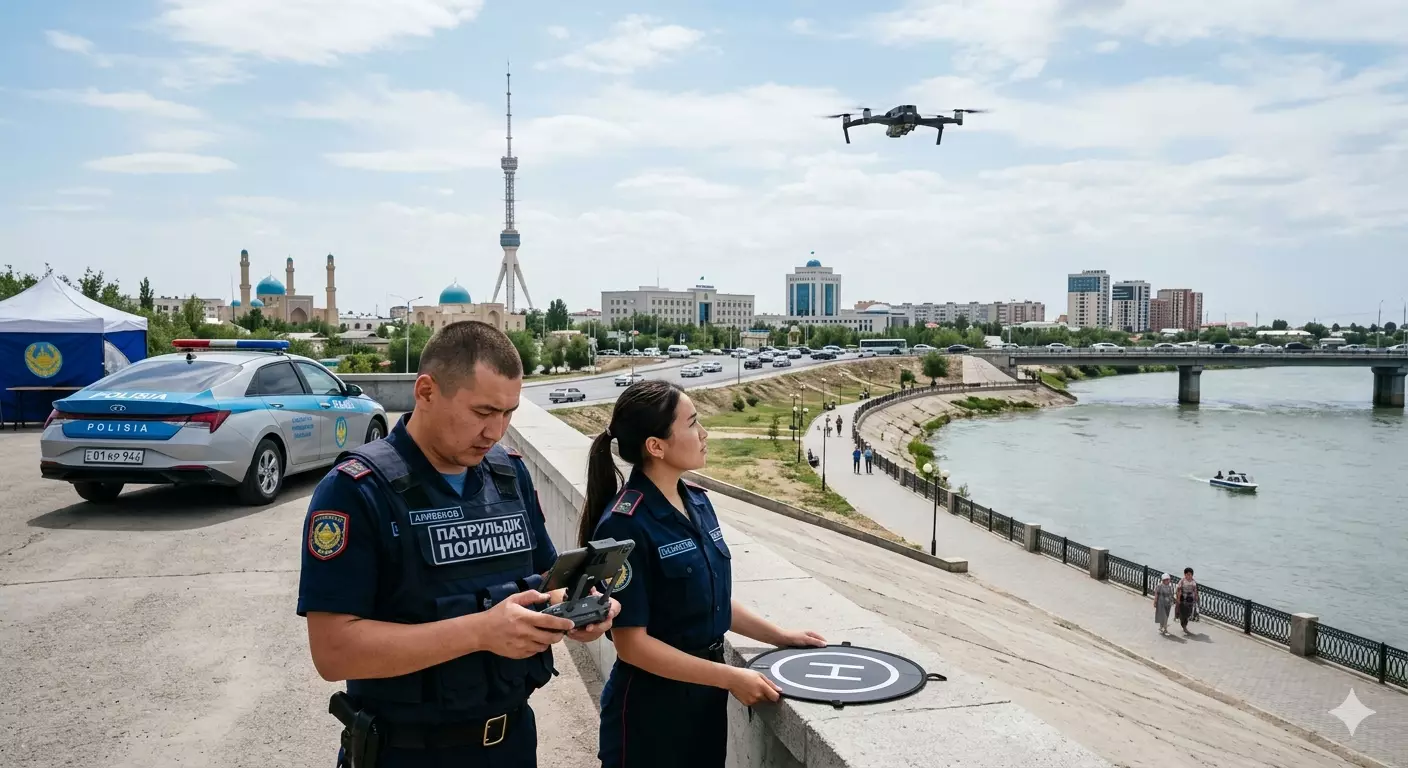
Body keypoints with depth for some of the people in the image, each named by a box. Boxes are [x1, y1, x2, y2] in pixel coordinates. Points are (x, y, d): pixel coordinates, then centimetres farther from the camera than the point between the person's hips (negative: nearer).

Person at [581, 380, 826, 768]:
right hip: (651, 708, -7)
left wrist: (780, 636, 8)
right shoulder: (626, 525, -22)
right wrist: (730, 678, -20)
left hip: (705, 695, 7)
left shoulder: (697, 501, 2)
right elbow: (631, 643, -21)